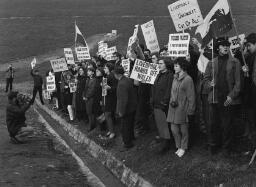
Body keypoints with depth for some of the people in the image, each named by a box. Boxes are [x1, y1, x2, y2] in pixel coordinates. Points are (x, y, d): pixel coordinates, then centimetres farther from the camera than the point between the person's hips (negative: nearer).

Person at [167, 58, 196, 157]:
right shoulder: (175, 78, 9)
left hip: (183, 109, -6)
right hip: (173, 109, 7)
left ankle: (183, 148, 22)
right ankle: (179, 147, 26)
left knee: (183, 130, 6)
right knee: (174, 129, 9)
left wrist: (191, 112, -12)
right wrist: (172, 101, 3)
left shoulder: (188, 79, -13)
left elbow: (191, 97, -12)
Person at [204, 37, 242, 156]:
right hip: (214, 99, 2)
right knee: (213, 124, 7)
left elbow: (238, 81, -2)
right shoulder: (211, 63, 9)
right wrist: (209, 84, -8)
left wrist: (232, 96, -10)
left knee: (228, 125, 5)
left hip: (229, 100, -2)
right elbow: (206, 78, 14)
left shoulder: (235, 62, 2)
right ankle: (212, 145, 23)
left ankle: (226, 146, 20)